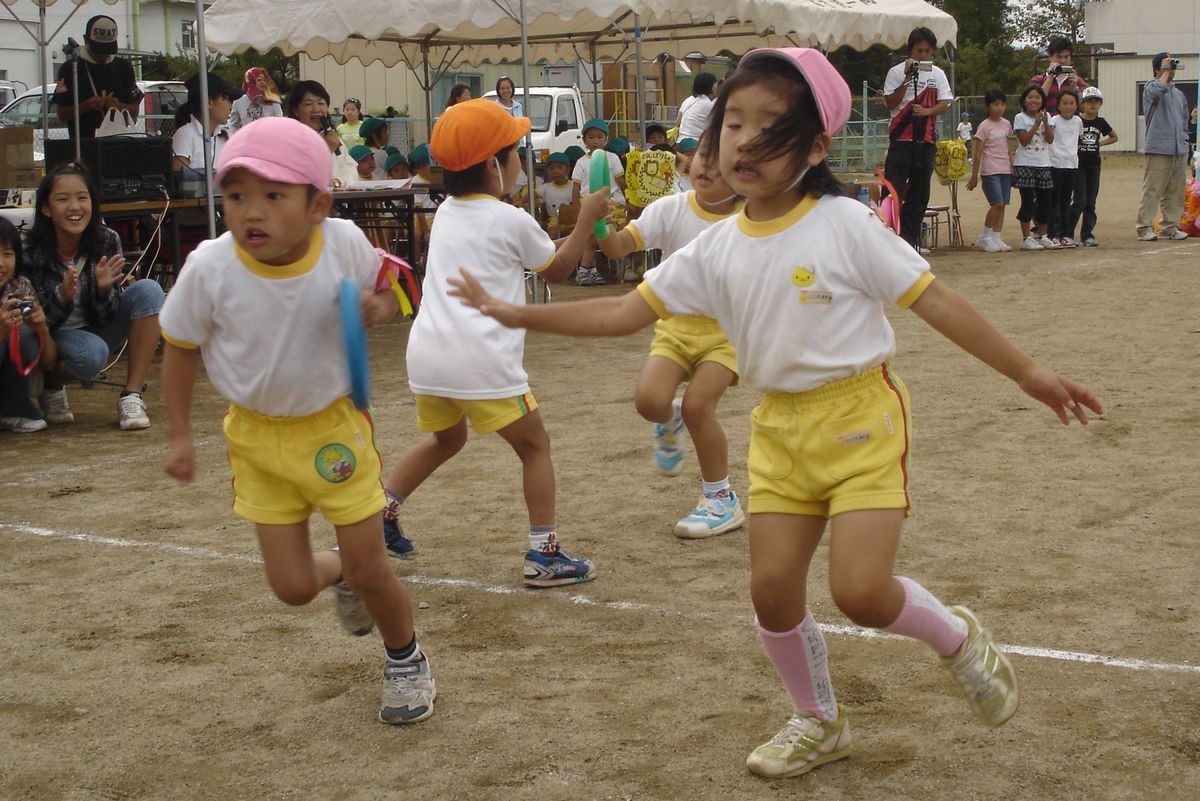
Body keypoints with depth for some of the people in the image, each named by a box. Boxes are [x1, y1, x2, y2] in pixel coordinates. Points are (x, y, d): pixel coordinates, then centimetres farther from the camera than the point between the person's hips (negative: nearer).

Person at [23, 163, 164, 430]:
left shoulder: (107, 242, -14)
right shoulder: (31, 252, -21)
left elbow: (107, 317, -9)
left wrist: (103, 289, -32)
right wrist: (62, 298, -37)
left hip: (96, 331, 4)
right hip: (52, 339, -4)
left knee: (148, 290, -20)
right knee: (92, 353, -37)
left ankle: (131, 396, -20)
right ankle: (49, 387, 0)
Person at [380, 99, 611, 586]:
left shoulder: (445, 213, 15)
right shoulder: (512, 222, -3)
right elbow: (557, 269, 12)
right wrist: (587, 219, 19)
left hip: (426, 354, 7)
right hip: (481, 358, -7)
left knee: (446, 439, 30)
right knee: (535, 446, 7)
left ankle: (380, 515, 27)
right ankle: (544, 554, 3)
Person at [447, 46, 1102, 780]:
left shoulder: (844, 225, -13)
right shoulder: (717, 251, 0)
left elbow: (937, 301, -11)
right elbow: (627, 312, 3)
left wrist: (1028, 373, -11)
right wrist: (518, 315, -2)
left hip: (860, 416, -5)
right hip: (781, 426, 5)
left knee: (861, 589, -16)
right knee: (773, 586, 4)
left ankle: (960, 640, 17)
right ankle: (820, 724, 29)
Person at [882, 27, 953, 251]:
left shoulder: (937, 74, 11)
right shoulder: (897, 72, 0)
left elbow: (944, 104, 4)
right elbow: (890, 104, -7)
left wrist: (926, 111, -15)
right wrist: (908, 79, -16)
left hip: (926, 139, 4)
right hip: (901, 138, -4)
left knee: (920, 192, 5)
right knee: (894, 188, -10)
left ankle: (910, 237, 12)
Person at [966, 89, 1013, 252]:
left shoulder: (1006, 124, 12)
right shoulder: (984, 126, -6)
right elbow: (978, 153, -6)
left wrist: (1012, 167, 17)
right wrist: (974, 176, -7)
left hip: (1005, 170, 6)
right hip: (990, 171, -6)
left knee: (1002, 205, 3)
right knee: (997, 204, -14)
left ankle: (996, 238, 6)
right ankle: (985, 237, -2)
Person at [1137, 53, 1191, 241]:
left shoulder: (1179, 94, 21)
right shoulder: (1151, 86, 0)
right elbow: (1158, 90, -26)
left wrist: (1185, 141, 17)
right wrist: (1166, 70, -13)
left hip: (1179, 150, 7)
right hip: (1159, 149, -7)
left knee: (1175, 191, 7)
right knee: (1152, 190, -8)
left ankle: (1170, 227, 13)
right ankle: (1144, 228, -6)